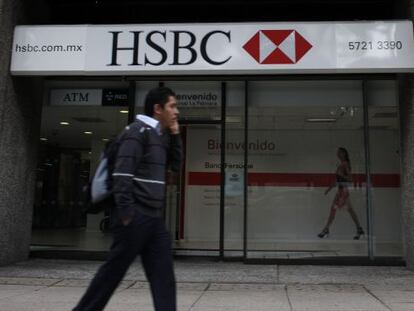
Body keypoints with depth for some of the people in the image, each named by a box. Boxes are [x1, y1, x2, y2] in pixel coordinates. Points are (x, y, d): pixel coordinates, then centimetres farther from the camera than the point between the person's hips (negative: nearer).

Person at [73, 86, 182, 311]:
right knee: (113, 271, 3)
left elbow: (175, 165, 24)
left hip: (153, 217, 9)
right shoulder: (138, 131, -11)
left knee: (163, 274, 6)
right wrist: (125, 213, -22)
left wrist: (174, 135, 12)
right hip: (136, 216, -9)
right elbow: (121, 174, -19)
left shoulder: (158, 134, 17)